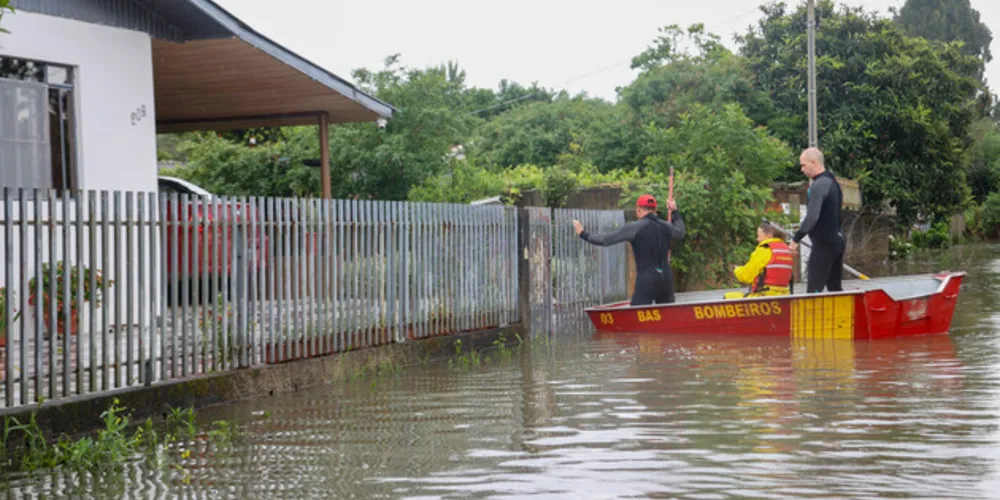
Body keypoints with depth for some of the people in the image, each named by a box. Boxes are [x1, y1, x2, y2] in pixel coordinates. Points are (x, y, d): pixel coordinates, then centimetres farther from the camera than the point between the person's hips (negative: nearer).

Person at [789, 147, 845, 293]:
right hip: (837, 240, 10)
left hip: (823, 244, -10)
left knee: (814, 289, -9)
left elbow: (812, 217, -24)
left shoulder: (818, 185, -16)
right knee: (835, 288, 12)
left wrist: (795, 239, -18)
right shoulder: (833, 182, 14)